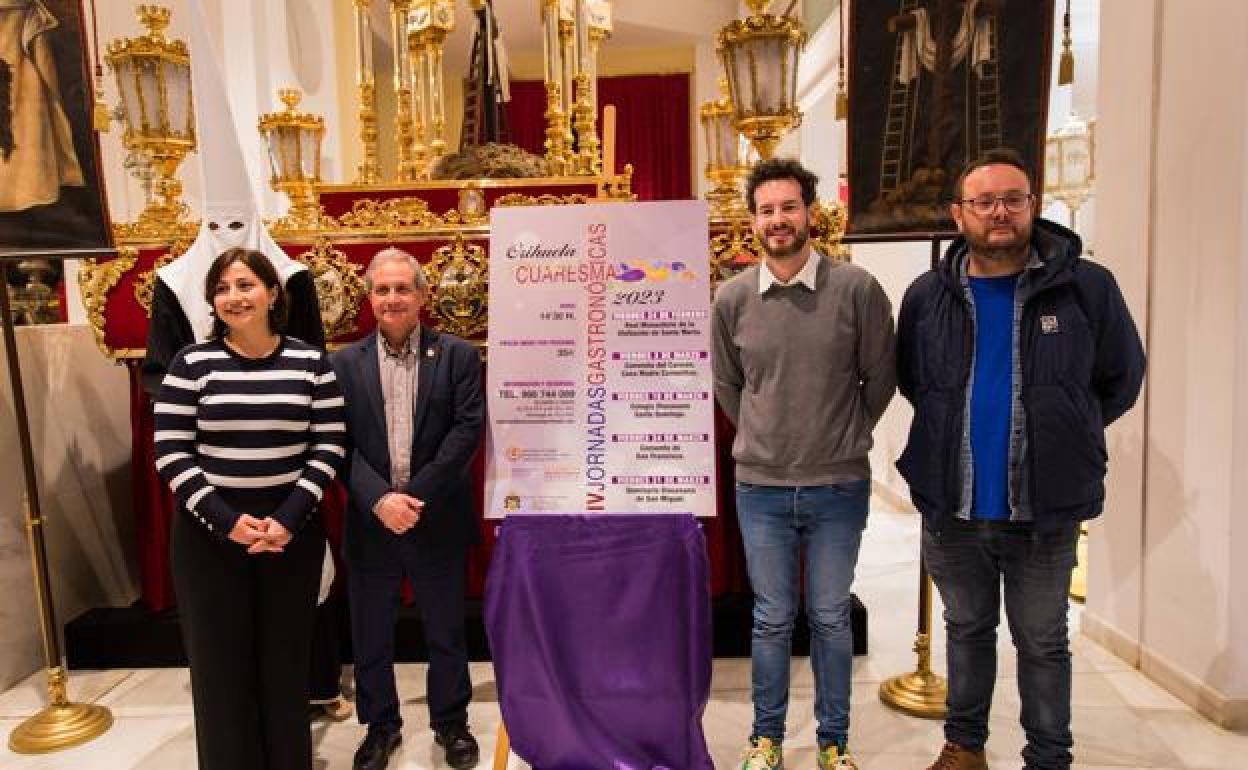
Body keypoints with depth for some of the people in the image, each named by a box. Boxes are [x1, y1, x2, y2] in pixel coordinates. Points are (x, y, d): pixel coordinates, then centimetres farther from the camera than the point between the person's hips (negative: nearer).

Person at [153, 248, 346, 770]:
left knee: (287, 658, 11)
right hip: (210, 532, 0)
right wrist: (226, 521, -14)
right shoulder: (193, 363, -2)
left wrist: (290, 517, -13)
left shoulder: (311, 362, 0)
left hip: (293, 530, 1)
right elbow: (170, 454, -5)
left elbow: (330, 446, -2)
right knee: (220, 662, 8)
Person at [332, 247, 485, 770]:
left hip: (439, 520, -1)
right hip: (369, 521, 2)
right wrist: (379, 499, -18)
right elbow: (341, 443, -4)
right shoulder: (345, 363, 3)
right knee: (370, 634, 14)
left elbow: (468, 429, -10)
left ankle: (451, 723, 34)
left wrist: (416, 496, -16)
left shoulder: (458, 355, -2)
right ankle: (381, 726, 35)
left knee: (446, 630, 14)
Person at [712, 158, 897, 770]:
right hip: (760, 487, 1)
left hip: (838, 486, -1)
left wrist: (846, 435, 8)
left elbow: (880, 378, 2)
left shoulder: (856, 288, -9)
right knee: (772, 619, 14)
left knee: (831, 619, 13)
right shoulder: (732, 298, -3)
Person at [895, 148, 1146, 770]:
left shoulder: (1087, 287, -8)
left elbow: (1120, 381, 4)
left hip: (1044, 510, -2)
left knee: (1043, 644, 15)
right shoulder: (928, 295, -2)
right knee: (967, 630, 21)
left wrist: (1059, 437, 6)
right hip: (952, 509, 2)